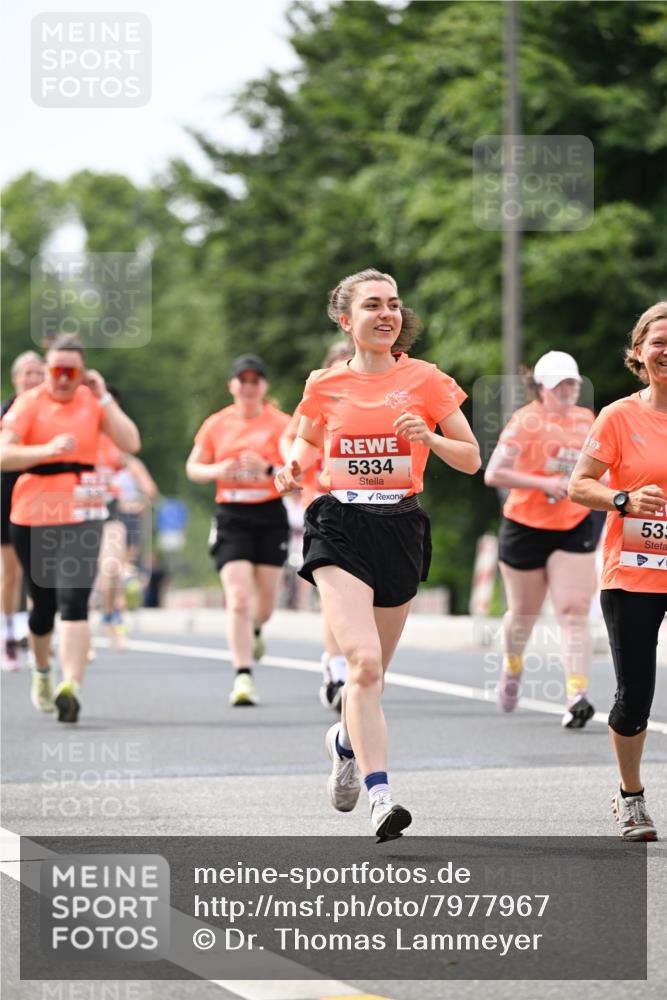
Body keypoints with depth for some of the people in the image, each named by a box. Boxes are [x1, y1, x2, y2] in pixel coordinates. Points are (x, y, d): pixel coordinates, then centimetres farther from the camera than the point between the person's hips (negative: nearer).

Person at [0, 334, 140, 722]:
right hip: (33, 515, 0)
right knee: (43, 604, 13)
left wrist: (104, 397, -8)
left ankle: (72, 686, -25)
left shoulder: (93, 401, 5)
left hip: (81, 514, 0)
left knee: (73, 600, -17)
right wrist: (47, 450, -27)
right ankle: (42, 671, 40)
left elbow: (130, 443, -6)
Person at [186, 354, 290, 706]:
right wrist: (217, 470, -8)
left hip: (270, 517, 0)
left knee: (265, 601, 9)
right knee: (238, 598, -14)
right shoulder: (216, 424, 5)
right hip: (231, 518, 0)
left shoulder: (280, 424, 0)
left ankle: (254, 631, 47)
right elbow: (193, 467, 13)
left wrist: (268, 469, -22)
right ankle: (243, 677, -15)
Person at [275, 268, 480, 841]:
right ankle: (380, 795, -25)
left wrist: (429, 437, -14)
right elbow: (309, 442, 25)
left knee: (372, 671, 12)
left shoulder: (424, 380, 3)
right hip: (340, 529, -1)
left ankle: (346, 740, 45)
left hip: (401, 529, 1)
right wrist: (294, 467, 2)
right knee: (363, 663, -20)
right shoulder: (325, 386, 6)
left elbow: (471, 460, 5)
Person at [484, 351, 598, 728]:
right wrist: (543, 484, -20)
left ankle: (577, 696, -19)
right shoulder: (526, 421, -9)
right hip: (525, 527, -3)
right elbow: (493, 474, -15)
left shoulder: (586, 420, 7)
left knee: (575, 612, -12)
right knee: (524, 611, 12)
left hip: (575, 528, 3)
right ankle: (512, 668, 42)